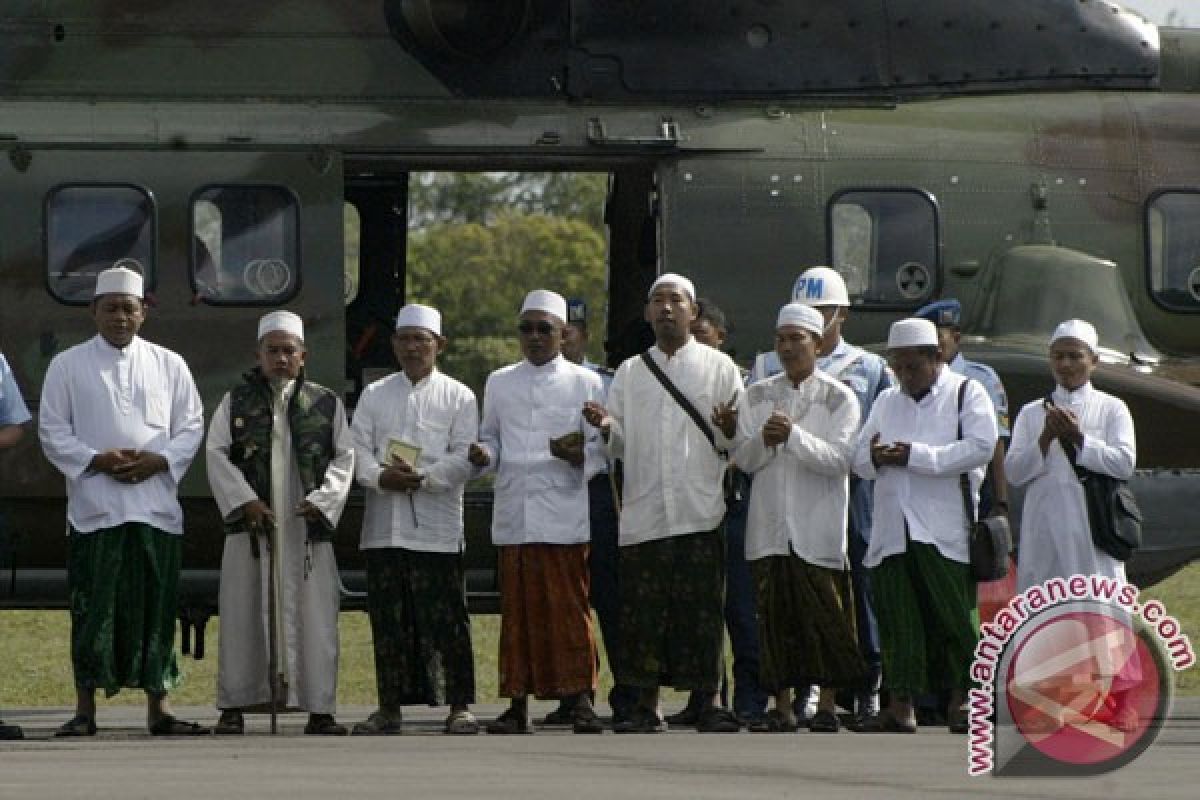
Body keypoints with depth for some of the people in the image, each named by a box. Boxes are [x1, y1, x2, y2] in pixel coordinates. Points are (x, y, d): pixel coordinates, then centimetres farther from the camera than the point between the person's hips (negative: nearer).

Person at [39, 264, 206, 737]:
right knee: (93, 609, -4)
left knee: (156, 607, 2)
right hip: (94, 507, -2)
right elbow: (52, 431, 3)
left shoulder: (169, 365, 12)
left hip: (156, 506, 2)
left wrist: (159, 460, -8)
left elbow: (191, 425, 10)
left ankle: (158, 706, 8)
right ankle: (85, 710, 1)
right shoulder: (68, 366, 6)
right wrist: (96, 461, -12)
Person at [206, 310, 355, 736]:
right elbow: (216, 453, 2)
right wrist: (245, 500, -10)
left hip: (306, 525, 0)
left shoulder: (326, 403, 9)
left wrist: (321, 499, -7)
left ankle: (318, 709, 1)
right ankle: (233, 706, 4)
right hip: (250, 523, 0)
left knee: (313, 615, -2)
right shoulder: (236, 401, 8)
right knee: (243, 613, -1)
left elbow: (344, 457, 7)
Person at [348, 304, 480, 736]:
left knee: (446, 619, -4)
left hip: (437, 527, -3)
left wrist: (424, 478, -16)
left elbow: (465, 456, -3)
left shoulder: (458, 397, 6)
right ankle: (390, 706, 10)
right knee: (388, 619, 4)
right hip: (384, 527, 3)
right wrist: (380, 477, -14)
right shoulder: (374, 396, 15)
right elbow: (358, 449, 6)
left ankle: (460, 705, 1)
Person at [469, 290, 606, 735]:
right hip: (513, 515, 3)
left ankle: (581, 701, -5)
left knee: (569, 609, -7)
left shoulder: (585, 383, 7)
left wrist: (579, 454, -15)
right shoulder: (499, 384, 16)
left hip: (565, 514, -3)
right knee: (518, 610, 1)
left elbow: (605, 447, 6)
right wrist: (484, 454, -2)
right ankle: (518, 704, 5)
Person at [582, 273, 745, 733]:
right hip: (643, 513, 2)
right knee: (643, 611, 0)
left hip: (700, 513, -2)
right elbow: (621, 446, 14)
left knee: (702, 610, -5)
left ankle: (709, 706, -1)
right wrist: (607, 428, -7)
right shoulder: (629, 372, 16)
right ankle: (647, 708, 6)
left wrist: (729, 431, -17)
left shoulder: (718, 367, 9)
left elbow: (739, 444, 5)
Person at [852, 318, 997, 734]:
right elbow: (859, 459, 17)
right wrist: (875, 457, -8)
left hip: (945, 530, -4)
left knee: (953, 615, -4)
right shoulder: (886, 402, 21)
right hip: (892, 528, 4)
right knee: (899, 617, 0)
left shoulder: (966, 393, 4)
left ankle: (960, 700, 4)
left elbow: (980, 448, -11)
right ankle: (901, 705, 0)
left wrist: (915, 456, -13)